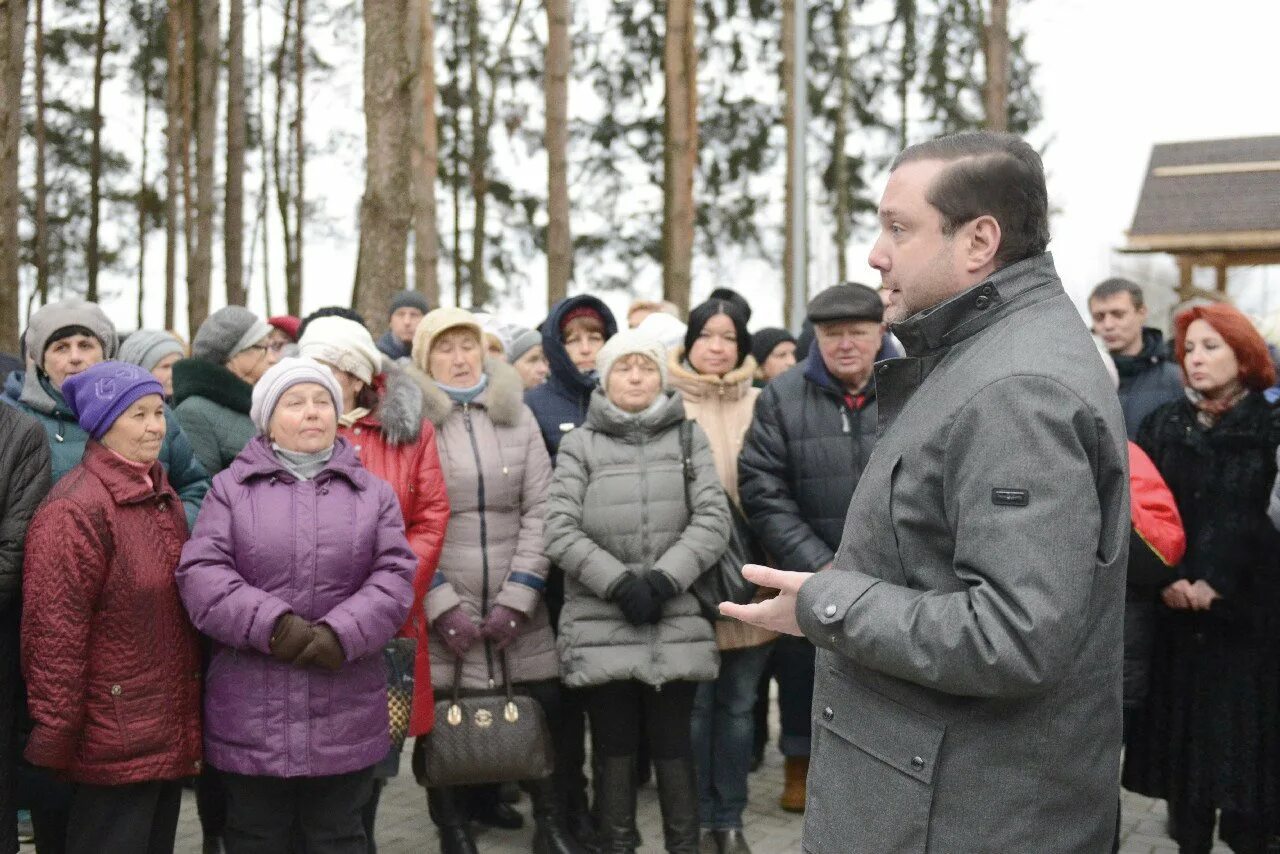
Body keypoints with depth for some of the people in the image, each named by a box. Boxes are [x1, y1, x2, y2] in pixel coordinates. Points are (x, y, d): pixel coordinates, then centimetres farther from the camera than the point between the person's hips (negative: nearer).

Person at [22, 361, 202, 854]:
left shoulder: (164, 498, 13)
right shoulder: (76, 509, -17)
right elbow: (54, 633, -19)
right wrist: (55, 736, -18)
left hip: (169, 735, 9)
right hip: (114, 747, -9)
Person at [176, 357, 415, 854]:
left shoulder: (373, 493, 10)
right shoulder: (231, 487, 5)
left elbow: (395, 575, 0)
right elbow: (201, 573, -5)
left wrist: (342, 634, -16)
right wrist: (271, 625, -18)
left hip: (346, 716, 1)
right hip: (251, 716, -1)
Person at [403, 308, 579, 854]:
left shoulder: (517, 415, 10)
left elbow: (540, 511, 3)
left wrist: (516, 600, -6)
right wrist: (443, 604, -13)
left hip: (517, 610, 3)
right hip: (436, 610, -2)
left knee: (542, 715, 4)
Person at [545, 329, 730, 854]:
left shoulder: (689, 438, 10)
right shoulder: (579, 444, 6)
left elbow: (713, 520, 1)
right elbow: (560, 531, -3)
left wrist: (662, 580, -11)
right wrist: (619, 583, -13)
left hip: (676, 623, 1)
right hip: (601, 625, -1)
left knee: (673, 747, 5)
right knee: (615, 750, 6)